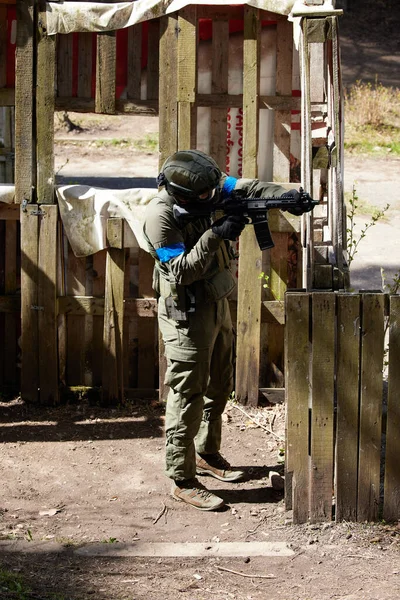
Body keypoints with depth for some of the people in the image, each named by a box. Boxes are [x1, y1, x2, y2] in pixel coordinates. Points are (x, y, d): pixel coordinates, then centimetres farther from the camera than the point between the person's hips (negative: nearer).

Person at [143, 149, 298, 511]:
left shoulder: (204, 190, -4)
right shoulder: (161, 216, -24)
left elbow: (245, 188, -2)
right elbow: (181, 271, -27)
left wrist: (286, 195, -19)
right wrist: (216, 235, -33)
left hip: (217, 305, 8)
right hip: (187, 315, -8)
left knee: (220, 387, 20)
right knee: (187, 397, -5)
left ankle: (207, 455, 38)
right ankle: (182, 481, 2)